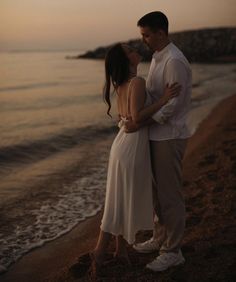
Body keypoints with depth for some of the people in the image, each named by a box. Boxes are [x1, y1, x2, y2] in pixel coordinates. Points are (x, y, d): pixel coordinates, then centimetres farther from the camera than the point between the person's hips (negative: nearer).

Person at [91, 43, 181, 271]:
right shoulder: (137, 82, -17)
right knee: (121, 201, 2)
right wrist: (164, 99, -24)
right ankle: (100, 250, 10)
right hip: (132, 145, -9)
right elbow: (138, 116, -25)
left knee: (124, 200, 15)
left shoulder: (122, 84, 9)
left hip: (124, 142, 9)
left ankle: (121, 249, 25)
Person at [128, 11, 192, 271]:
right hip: (157, 135, 10)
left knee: (170, 194, -1)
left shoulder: (175, 62, -18)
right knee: (157, 191, 18)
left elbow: (172, 104, -23)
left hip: (169, 137, -10)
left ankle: (172, 251, 10)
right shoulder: (157, 58, 12)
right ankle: (160, 238, 33)